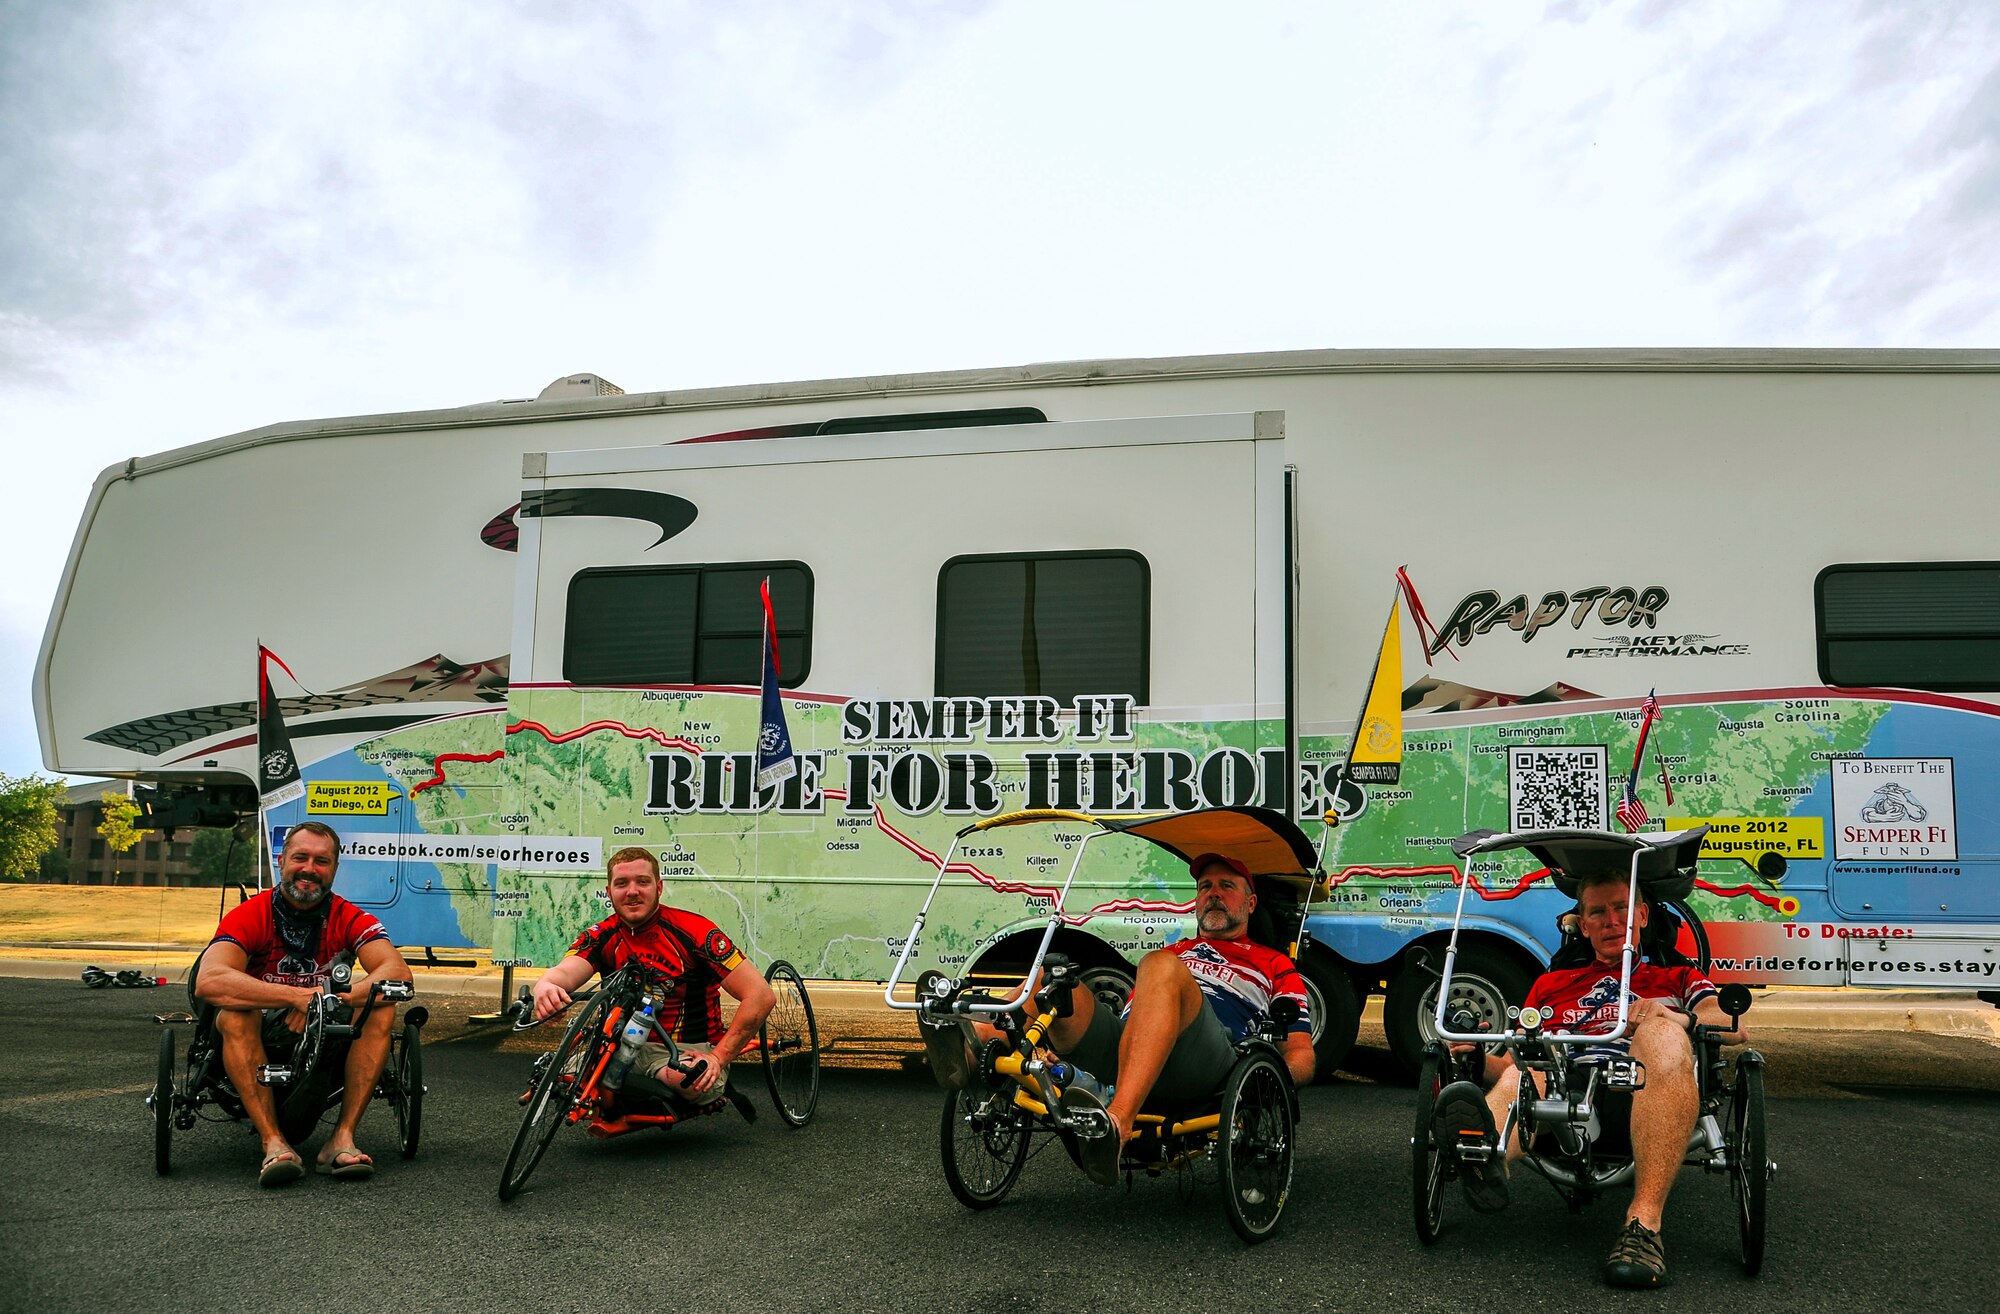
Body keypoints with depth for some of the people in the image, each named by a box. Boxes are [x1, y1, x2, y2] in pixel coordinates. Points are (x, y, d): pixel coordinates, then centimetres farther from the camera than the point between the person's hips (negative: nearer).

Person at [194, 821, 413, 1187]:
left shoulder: (350, 919, -7)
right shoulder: (248, 916, -12)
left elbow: (398, 973, -23)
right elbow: (208, 982, -31)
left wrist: (334, 999, -40)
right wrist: (299, 996, -40)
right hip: (261, 1045, -1)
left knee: (381, 1010, -24)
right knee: (234, 1016, -32)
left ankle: (342, 1139, -24)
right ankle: (274, 1142, -31)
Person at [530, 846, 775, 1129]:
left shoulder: (693, 932, -13)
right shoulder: (602, 936, -1)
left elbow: (761, 996, -16)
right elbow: (565, 972, -23)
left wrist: (718, 1057, -20)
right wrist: (545, 986, -48)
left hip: (689, 1051, -3)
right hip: (628, 1048, 3)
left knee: (690, 1082, -38)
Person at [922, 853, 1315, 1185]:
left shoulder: (1274, 966, 29)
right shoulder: (1175, 950, 41)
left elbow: (1302, 1057, 18)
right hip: (1125, 1058, 5)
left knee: (1161, 967, -33)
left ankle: (1117, 1123, -53)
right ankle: (970, 1052, -48)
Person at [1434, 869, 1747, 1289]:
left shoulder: (1677, 980, 33)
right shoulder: (1550, 985, 37)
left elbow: (1734, 1027, 10)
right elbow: (1511, 1061, 27)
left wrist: (1674, 1019, -12)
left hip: (1645, 1090, -1)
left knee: (1660, 1034, -34)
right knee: (1518, 1078, -33)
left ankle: (1644, 1222, -46)